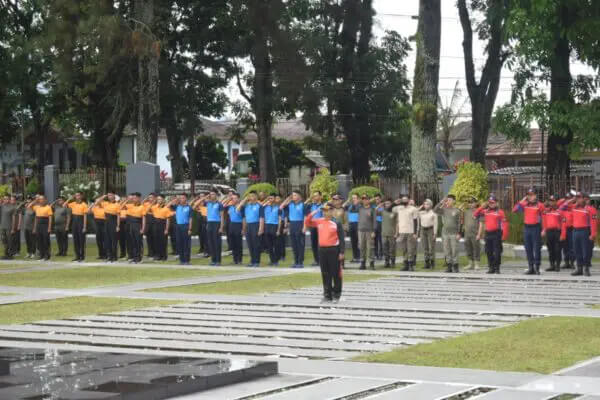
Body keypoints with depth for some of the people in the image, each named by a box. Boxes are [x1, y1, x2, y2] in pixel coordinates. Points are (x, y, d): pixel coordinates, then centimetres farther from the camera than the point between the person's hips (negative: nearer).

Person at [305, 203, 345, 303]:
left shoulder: (336, 223, -6)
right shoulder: (319, 222, 8)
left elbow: (341, 238, -6)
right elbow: (307, 223, 5)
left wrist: (341, 252, -11)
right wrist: (313, 213, -7)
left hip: (334, 250, -5)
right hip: (322, 250, 5)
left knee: (335, 274, 2)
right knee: (325, 274, 8)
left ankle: (336, 295, 12)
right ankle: (327, 295, 14)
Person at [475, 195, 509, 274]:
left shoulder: (500, 212, -2)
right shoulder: (485, 211, 13)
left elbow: (505, 224, -6)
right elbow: (475, 214, 11)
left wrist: (504, 235, -14)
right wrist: (482, 207, 1)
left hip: (496, 234, -5)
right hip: (488, 234, 5)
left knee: (497, 252, -5)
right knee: (489, 252, 8)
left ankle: (497, 268, 1)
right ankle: (491, 268, 16)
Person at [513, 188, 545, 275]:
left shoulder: (540, 205, -4)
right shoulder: (525, 205, 9)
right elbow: (514, 210, 2)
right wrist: (521, 201, -3)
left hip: (536, 228, -5)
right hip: (527, 228, 5)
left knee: (537, 249, -5)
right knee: (528, 249, 8)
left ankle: (537, 267, -2)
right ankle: (531, 268, 14)